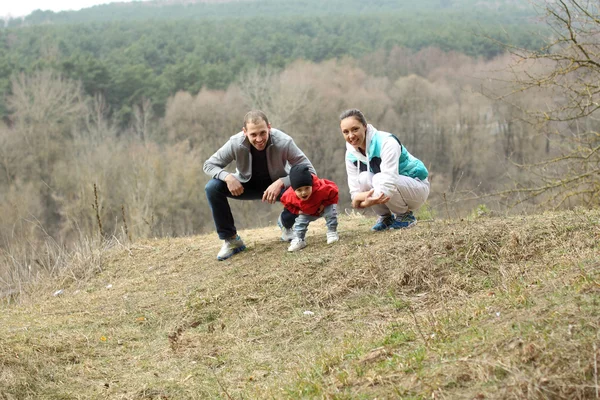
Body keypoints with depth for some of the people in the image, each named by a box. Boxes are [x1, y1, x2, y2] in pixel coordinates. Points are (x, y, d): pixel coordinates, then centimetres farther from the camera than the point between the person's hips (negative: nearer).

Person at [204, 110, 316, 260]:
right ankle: (230, 239, -8)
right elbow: (209, 165, -13)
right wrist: (227, 176, -34)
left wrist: (281, 183, -42)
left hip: (277, 185, -1)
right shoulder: (235, 143, -27)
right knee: (212, 188, -24)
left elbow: (310, 171, -28)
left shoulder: (284, 142, -31)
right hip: (247, 185, 1)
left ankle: (286, 224, 2)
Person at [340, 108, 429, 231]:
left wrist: (363, 202, -29)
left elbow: (388, 184, -36)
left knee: (379, 179, -33)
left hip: (417, 188, -6)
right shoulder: (351, 154, -6)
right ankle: (386, 217, -1)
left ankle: (406, 216, -10)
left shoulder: (386, 142, -27)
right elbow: (355, 191, -11)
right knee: (364, 178, -23)